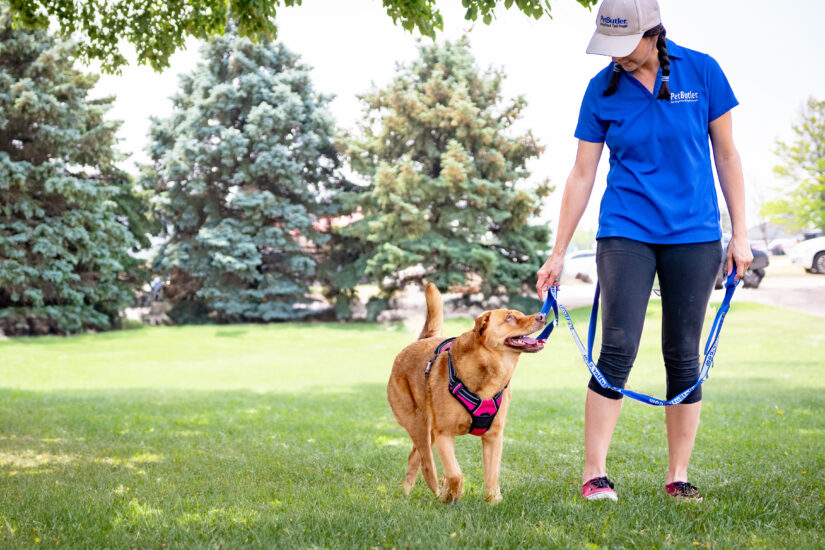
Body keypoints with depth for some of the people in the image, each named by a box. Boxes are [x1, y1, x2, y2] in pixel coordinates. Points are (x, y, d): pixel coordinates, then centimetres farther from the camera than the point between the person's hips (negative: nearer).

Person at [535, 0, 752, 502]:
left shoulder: (702, 72, -2)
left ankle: (678, 475, 13)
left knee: (684, 356, 3)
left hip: (693, 235, 0)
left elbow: (726, 155, 4)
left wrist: (740, 233, 0)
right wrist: (558, 254, 4)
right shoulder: (602, 90, 0)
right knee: (619, 349, -11)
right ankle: (595, 472, -3)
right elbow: (582, 174, 4)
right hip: (626, 232, 0)